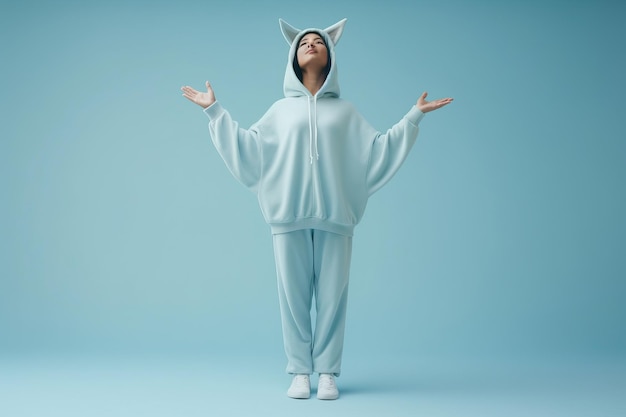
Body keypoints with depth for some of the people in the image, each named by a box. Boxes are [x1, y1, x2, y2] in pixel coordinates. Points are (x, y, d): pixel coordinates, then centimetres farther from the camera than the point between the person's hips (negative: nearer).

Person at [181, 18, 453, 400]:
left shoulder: (344, 111, 16)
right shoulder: (281, 110, 17)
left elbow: (378, 150, 11)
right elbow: (246, 148, 11)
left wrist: (413, 117, 8)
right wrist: (215, 110, 11)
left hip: (334, 216, 0)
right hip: (289, 217, 1)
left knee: (332, 295, -3)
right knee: (294, 295, -2)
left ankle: (327, 373, 6)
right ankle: (300, 372, 7)